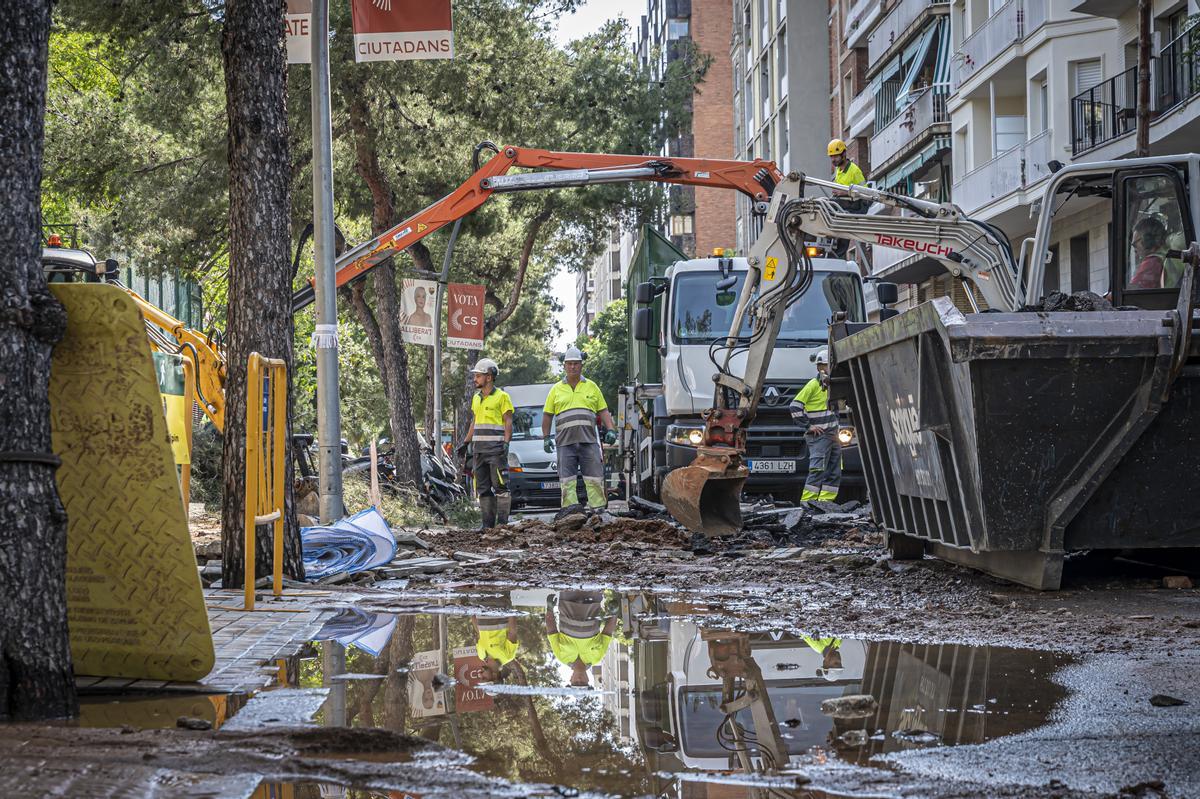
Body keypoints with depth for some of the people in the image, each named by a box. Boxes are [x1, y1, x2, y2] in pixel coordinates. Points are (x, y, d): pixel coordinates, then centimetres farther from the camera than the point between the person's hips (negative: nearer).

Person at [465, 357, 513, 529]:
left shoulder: (502, 396, -2)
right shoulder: (476, 398, 19)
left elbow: (508, 422, -6)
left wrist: (506, 443, -16)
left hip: (496, 450, -7)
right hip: (479, 449, 7)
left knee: (500, 487, -8)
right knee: (483, 489, 6)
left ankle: (502, 522, -8)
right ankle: (488, 524, 9)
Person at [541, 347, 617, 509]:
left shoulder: (591, 387, 14)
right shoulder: (557, 389, 13)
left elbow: (603, 411, 14)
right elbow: (547, 415, 15)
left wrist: (611, 430, 1)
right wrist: (546, 437, 7)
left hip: (589, 441, 0)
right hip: (565, 442, 0)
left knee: (595, 479, -3)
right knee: (567, 481, -2)